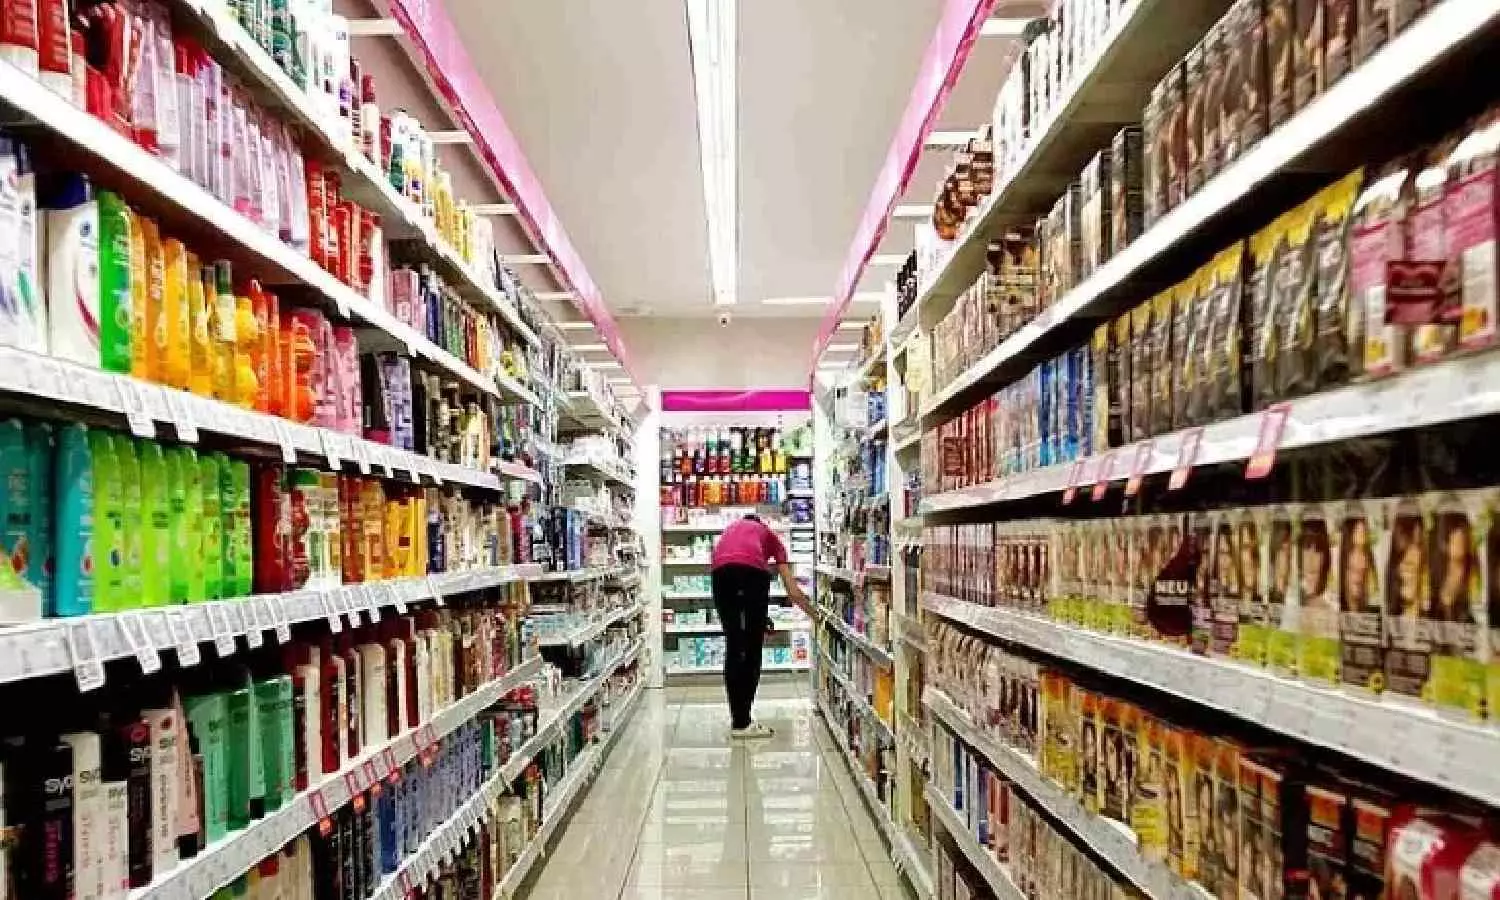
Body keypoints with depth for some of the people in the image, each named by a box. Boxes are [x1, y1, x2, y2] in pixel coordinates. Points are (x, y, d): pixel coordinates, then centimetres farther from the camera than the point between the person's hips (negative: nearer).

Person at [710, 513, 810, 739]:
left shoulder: (731, 529, 39)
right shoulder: (769, 535, 33)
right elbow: (793, 591, 26)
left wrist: (758, 619, 36)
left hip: (720, 570, 3)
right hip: (753, 569, -2)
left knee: (733, 646, 13)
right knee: (753, 649, 9)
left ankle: (738, 720, 17)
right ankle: (743, 722, 10)